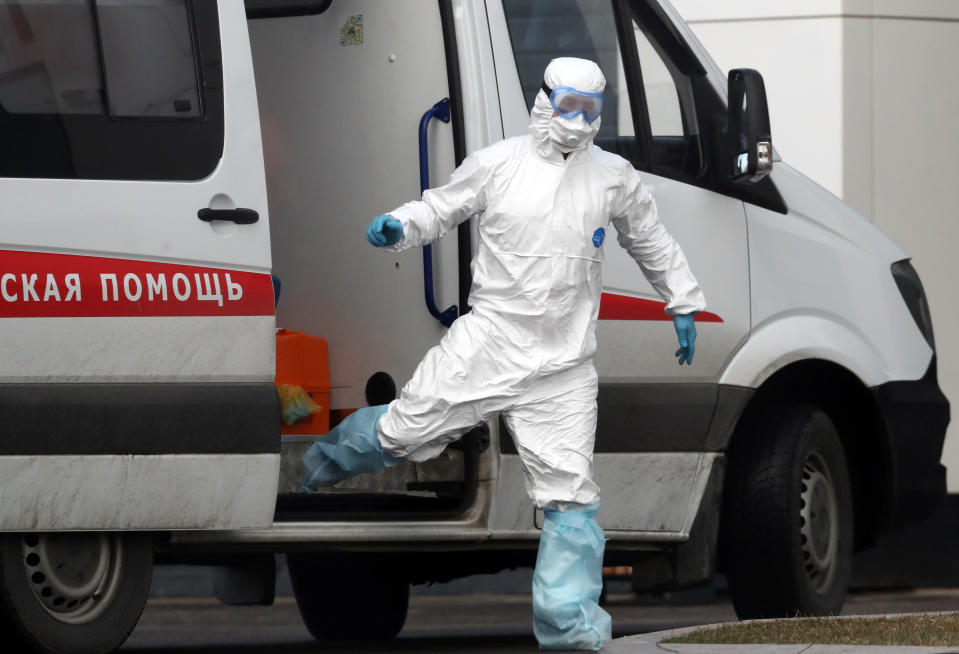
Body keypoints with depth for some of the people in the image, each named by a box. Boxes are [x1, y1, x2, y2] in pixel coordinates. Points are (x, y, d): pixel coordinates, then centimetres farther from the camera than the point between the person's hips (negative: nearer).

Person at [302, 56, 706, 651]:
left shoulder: (614, 178, 6)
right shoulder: (497, 164, 0)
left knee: (570, 491, -5)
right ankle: (334, 453, 38)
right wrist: (398, 228, -10)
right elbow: (440, 209, 10)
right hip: (487, 343, -1)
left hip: (564, 368, 1)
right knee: (404, 434, 2)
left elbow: (653, 243, 21)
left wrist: (684, 305, 25)